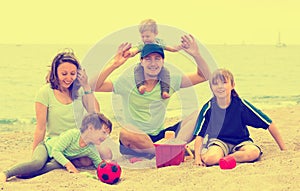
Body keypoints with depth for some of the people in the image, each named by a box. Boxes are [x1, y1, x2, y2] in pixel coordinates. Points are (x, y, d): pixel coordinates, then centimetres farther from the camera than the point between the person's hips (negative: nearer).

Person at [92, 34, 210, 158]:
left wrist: (196, 55, -10)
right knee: (126, 133, -40)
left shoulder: (170, 81, 5)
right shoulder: (128, 81, -5)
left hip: (160, 137, 4)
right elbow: (93, 87, -14)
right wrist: (114, 64, -22)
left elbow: (204, 76, 5)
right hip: (135, 140, -3)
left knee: (197, 117, -12)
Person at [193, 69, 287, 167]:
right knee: (210, 159, -37)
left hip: (240, 143, 1)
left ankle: (224, 159, -17)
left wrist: (283, 148, -5)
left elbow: (269, 124, -7)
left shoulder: (240, 104, -13)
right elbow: (199, 135, -8)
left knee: (254, 152, -34)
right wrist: (197, 157, -24)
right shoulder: (208, 108, -10)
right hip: (218, 142, -1)